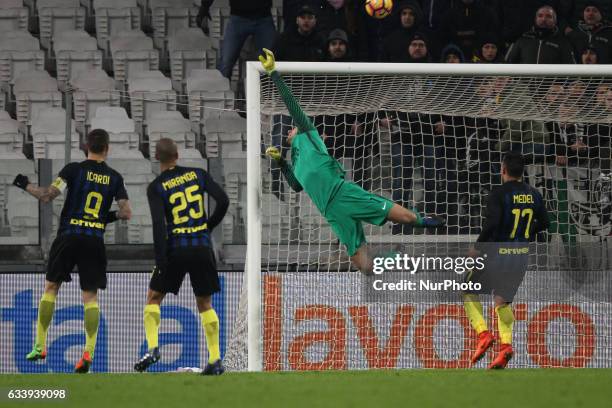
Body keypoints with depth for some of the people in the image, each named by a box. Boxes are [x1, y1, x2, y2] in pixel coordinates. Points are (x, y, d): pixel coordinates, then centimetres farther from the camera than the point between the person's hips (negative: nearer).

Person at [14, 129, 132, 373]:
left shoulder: (74, 169, -3)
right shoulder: (114, 178, 4)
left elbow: (48, 196, -9)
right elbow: (126, 213, 1)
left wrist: (25, 185, 7)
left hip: (68, 236, -1)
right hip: (95, 241, 1)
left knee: (51, 287, 13)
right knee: (90, 296, 4)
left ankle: (40, 346, 13)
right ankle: (88, 352, -10)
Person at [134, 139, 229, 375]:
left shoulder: (156, 187, -4)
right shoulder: (198, 175, 5)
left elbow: (159, 224, -13)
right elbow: (223, 201, -2)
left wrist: (160, 261, -13)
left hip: (175, 249, -3)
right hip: (202, 248, 3)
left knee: (154, 298, 13)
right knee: (205, 303, 13)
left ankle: (152, 348, -6)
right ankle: (215, 360, 6)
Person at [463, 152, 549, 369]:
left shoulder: (499, 193, -14)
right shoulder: (534, 195, 4)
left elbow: (491, 223, -23)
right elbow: (543, 223, 12)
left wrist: (477, 247, -12)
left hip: (497, 253, -5)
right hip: (522, 254, 5)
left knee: (469, 292, 13)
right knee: (502, 300, 16)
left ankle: (483, 334, -6)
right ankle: (506, 345, -4)